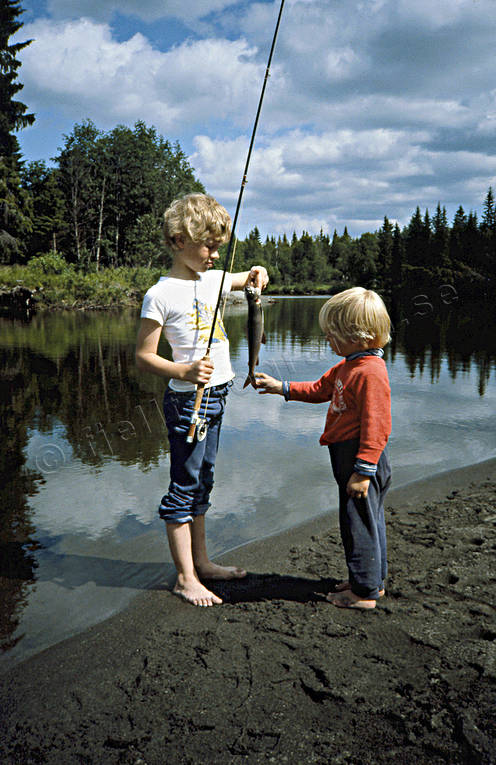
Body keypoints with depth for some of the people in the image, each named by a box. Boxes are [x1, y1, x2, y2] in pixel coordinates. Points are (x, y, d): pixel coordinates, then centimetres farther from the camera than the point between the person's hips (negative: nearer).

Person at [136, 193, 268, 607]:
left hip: (215, 396, 8)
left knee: (202, 480, 17)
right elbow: (143, 355, -13)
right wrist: (182, 371, -29)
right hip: (188, 400, -8)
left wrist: (254, 275, 6)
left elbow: (242, 279, 30)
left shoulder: (212, 279, 8)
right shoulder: (161, 294, -14)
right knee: (184, 487, 1)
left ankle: (201, 562, 29)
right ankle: (185, 578, 12)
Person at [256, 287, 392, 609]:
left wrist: (363, 471, -25)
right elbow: (321, 389, 25)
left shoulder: (371, 372, -22)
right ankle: (373, 580, 34)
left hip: (361, 457, -10)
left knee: (359, 522, 1)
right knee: (366, 520, 20)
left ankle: (364, 592, 14)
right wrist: (281, 388, 21)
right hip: (349, 455, 11)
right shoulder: (349, 365, 11)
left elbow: (376, 428, -25)